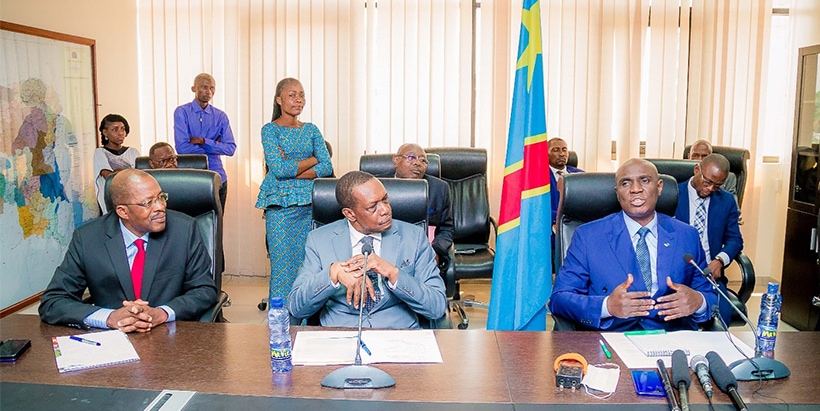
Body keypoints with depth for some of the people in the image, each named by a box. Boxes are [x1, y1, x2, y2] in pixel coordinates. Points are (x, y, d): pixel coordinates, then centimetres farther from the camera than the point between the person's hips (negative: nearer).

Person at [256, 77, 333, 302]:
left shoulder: (311, 130, 13)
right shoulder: (270, 130, 1)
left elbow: (327, 167, 2)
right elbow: (278, 168, -12)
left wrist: (293, 171, -9)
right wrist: (313, 160, -3)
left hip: (310, 202, 4)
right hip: (281, 203, -3)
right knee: (282, 262, -3)